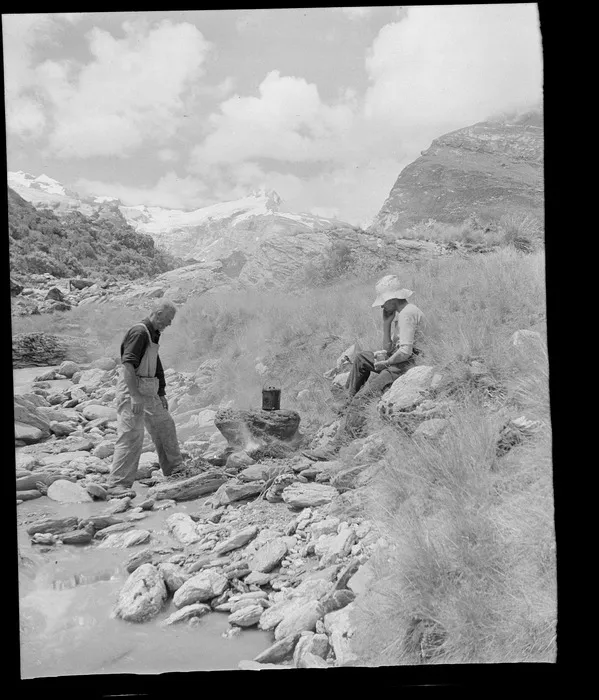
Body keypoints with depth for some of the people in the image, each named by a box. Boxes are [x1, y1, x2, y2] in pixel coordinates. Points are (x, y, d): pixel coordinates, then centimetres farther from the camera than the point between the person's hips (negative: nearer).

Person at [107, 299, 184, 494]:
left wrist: (161, 393, 23)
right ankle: (117, 484, -6)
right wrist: (135, 396, -29)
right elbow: (127, 364, -25)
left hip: (148, 391, 10)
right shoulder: (139, 331, -16)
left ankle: (173, 468, 34)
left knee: (165, 424, 18)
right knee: (131, 435, -11)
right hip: (132, 390, -10)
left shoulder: (153, 334, 15)